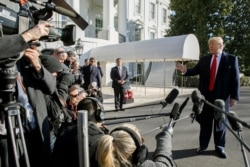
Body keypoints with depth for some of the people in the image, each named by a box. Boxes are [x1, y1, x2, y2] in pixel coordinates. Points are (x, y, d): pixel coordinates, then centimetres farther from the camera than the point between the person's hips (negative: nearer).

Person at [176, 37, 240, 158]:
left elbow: (235, 79, -3)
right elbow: (195, 71, 4)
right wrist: (185, 70, -16)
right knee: (205, 122, 10)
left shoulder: (231, 59, -1)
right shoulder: (204, 60, 8)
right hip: (205, 95, 2)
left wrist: (234, 96, -8)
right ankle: (203, 145, 24)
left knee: (220, 122, 9)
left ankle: (219, 147, 25)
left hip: (222, 96, -2)